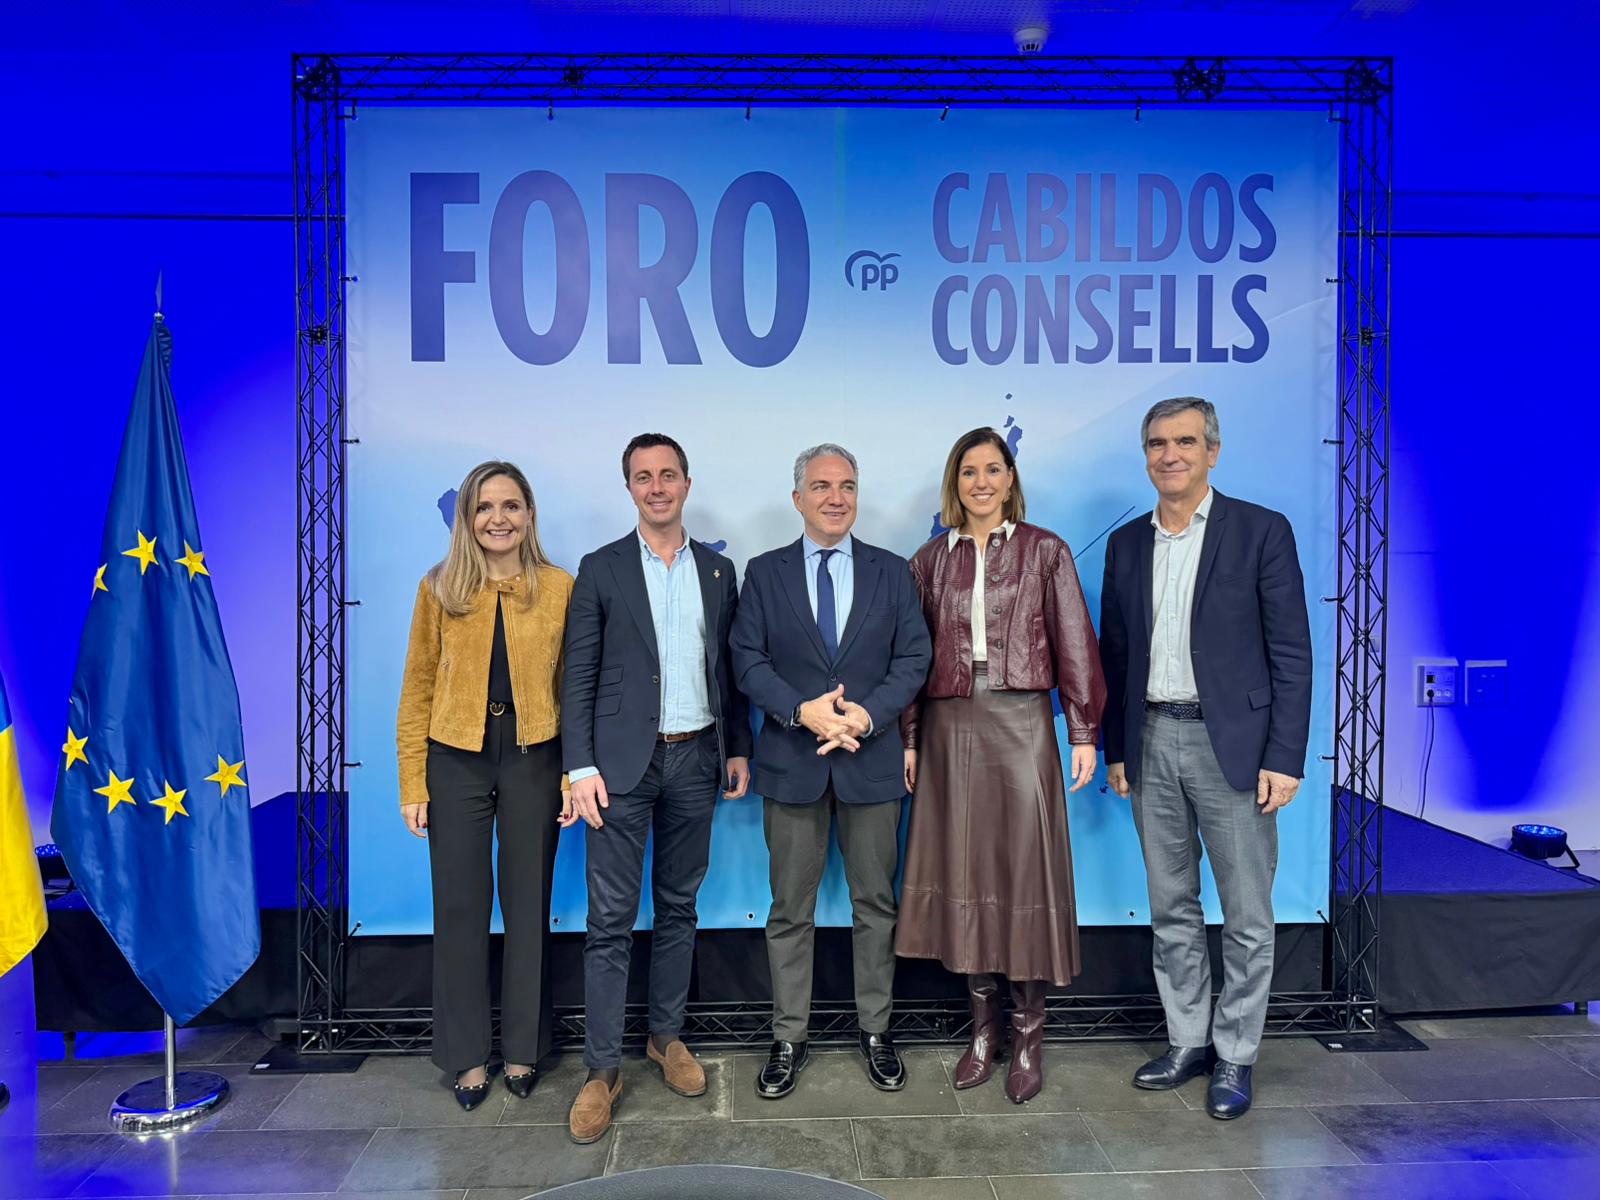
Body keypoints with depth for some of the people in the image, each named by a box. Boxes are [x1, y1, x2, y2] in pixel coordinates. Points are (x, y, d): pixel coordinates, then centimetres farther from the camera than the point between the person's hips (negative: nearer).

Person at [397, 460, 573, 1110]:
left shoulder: (560, 589, -1)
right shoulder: (439, 589, 1)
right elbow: (418, 690, 3)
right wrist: (413, 784, -1)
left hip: (534, 762, 0)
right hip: (457, 763, 1)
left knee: (528, 905, 11)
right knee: (459, 908, 9)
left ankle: (523, 1049, 29)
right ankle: (468, 1055, 26)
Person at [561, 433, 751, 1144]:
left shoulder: (718, 570, 9)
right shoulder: (600, 570, 0)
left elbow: (729, 669, 13)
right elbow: (579, 678, -2)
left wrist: (738, 747, 9)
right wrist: (581, 767, -9)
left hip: (695, 759, 3)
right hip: (623, 763, -3)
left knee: (679, 907, 14)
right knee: (611, 919, 1)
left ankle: (667, 1036, 30)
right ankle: (603, 1068, 12)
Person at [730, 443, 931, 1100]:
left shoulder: (892, 571, 5)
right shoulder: (765, 572, 4)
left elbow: (913, 657, 0)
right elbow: (747, 660, -3)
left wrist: (868, 714, -15)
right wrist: (804, 710, -17)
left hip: (871, 761, 1)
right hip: (792, 761, 0)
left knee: (875, 903, 11)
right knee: (790, 909, 9)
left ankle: (876, 1031, 27)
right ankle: (789, 1039, 23)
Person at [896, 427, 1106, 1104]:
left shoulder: (1044, 551, 4)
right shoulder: (930, 560, 9)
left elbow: (1074, 643, 1)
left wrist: (1084, 732, -3)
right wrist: (909, 739, 6)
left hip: (1022, 725, -2)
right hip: (950, 727, 3)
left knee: (1026, 869, 1)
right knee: (962, 871, 7)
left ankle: (1028, 1034, 16)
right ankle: (983, 1026, 22)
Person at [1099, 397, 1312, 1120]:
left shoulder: (1262, 531, -4)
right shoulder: (1127, 543, 9)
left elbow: (1292, 652, -6)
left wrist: (1284, 758, -11)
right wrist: (1115, 749, 10)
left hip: (1232, 744, -4)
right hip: (1152, 743, 4)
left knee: (1247, 916, 5)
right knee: (1171, 909, 14)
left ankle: (1235, 1056, 21)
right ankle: (1187, 1041, 29)